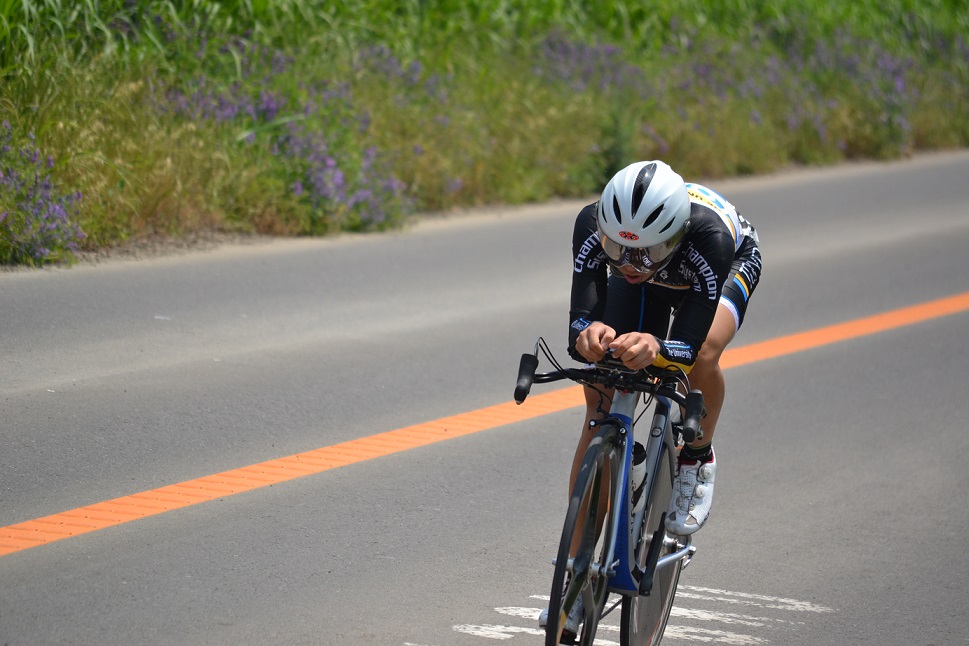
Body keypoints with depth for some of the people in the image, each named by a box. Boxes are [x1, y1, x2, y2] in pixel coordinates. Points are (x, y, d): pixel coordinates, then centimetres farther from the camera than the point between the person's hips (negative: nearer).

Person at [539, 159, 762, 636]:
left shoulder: (708, 236, -45)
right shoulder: (593, 226, -38)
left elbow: (692, 343, -48)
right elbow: (580, 319, -40)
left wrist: (655, 349, -70)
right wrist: (589, 335, -64)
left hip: (731, 265, -3)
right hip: (649, 284, 3)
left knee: (702, 354, -36)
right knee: (600, 412, -7)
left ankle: (697, 461, -4)